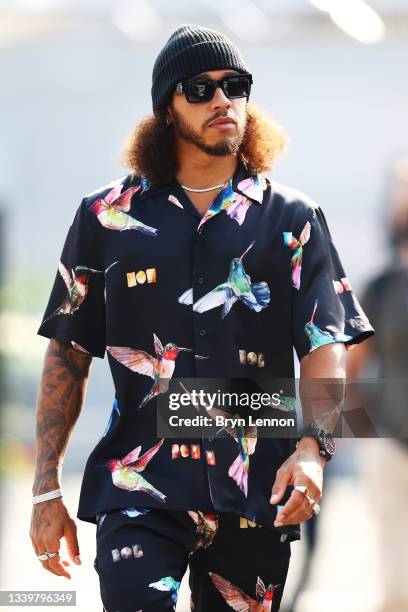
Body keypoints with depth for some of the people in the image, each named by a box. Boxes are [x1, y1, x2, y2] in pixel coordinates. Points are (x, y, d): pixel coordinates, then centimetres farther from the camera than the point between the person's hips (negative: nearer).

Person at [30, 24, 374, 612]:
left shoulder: (293, 220, 9)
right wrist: (46, 488, 5)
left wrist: (312, 449, -16)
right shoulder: (107, 216, 9)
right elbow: (68, 355, 11)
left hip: (257, 494, 1)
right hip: (139, 486, -1)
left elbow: (326, 348, 3)